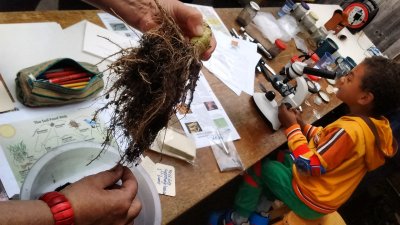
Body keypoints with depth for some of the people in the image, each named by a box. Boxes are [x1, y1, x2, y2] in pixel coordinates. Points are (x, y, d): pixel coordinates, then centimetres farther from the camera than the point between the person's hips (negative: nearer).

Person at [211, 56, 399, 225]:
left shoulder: (350, 129, -33)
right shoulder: (377, 124, -3)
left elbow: (308, 166, -27)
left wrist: (292, 128, -19)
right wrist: (303, 126, 2)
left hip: (310, 202, -9)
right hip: (325, 196, 9)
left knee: (258, 165, 2)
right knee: (281, 158, 21)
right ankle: (261, 209, 23)